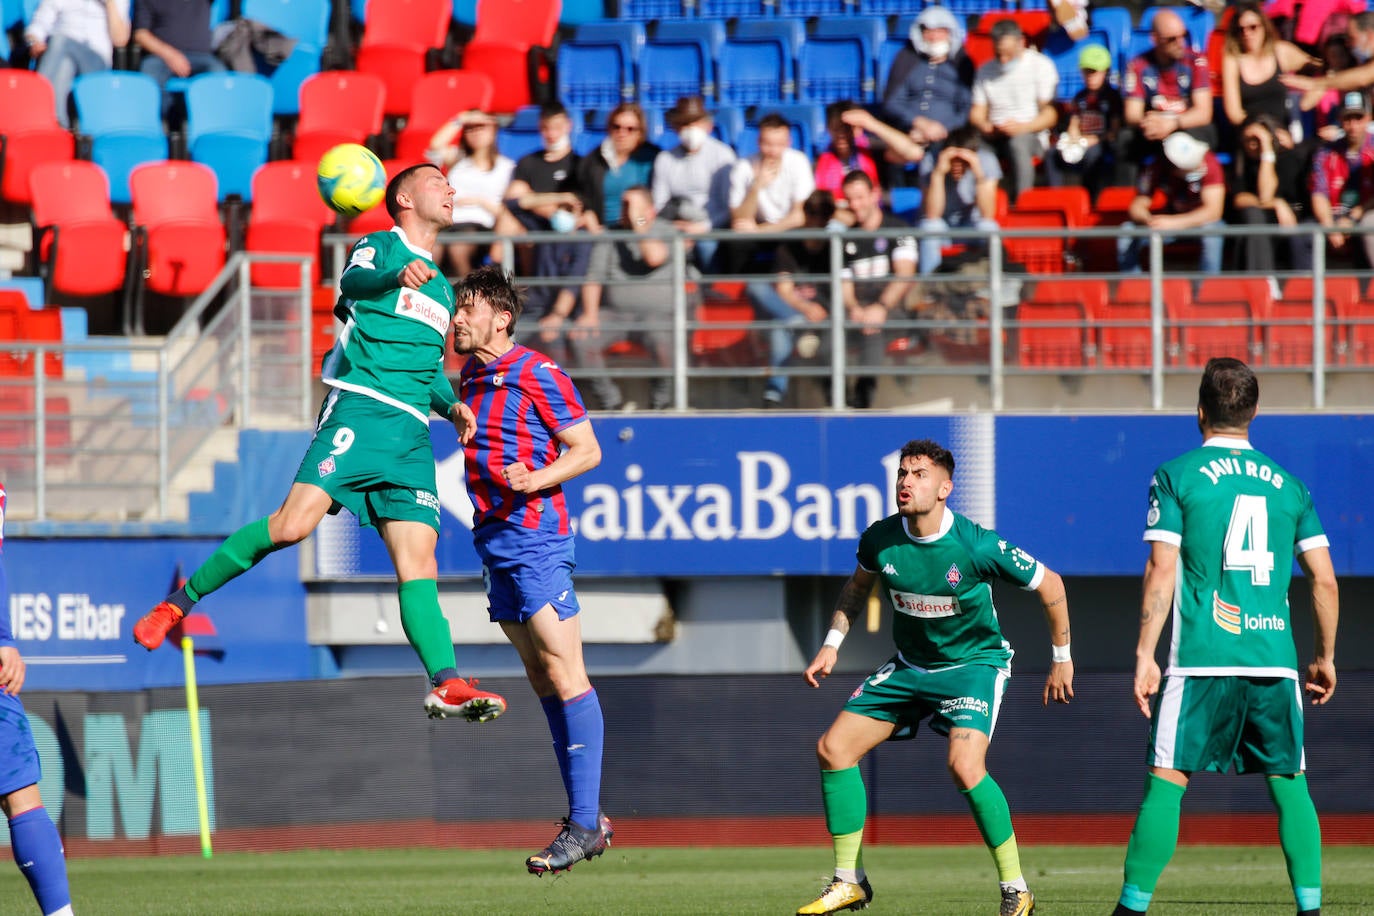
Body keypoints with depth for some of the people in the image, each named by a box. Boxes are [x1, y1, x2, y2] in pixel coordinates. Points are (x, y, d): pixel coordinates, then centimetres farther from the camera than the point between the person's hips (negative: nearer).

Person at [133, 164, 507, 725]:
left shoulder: (443, 291, 29)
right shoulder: (379, 245, 8)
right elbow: (353, 281, -16)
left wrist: (451, 405, 19)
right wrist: (398, 275, -37)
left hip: (411, 434, 6)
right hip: (359, 408, -6)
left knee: (418, 558, -7)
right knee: (292, 524, -19)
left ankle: (446, 684, -19)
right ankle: (179, 603, -7)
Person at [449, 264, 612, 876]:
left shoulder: (537, 373, -9)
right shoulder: (469, 378, 15)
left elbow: (587, 450, -10)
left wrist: (538, 478, -23)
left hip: (536, 536, -9)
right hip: (493, 540, 9)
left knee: (563, 674, -10)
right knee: (540, 677, 9)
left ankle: (584, 824, -12)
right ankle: (586, 815, 12)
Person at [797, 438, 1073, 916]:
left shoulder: (977, 546, -25)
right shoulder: (879, 539, -11)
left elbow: (1049, 584, -10)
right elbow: (859, 584, 14)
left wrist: (1062, 659, -3)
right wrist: (832, 644, 6)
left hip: (974, 663, -6)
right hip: (910, 665, 6)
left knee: (965, 765, -29)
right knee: (833, 748, -3)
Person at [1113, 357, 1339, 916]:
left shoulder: (1176, 476, 3)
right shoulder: (1288, 484, 13)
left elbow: (1162, 570, -5)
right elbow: (1324, 581, 12)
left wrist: (1145, 654, -3)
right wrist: (1325, 657, 22)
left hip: (1202, 660, -3)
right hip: (1275, 657, 3)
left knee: (1166, 780, -2)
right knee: (1289, 783, 8)